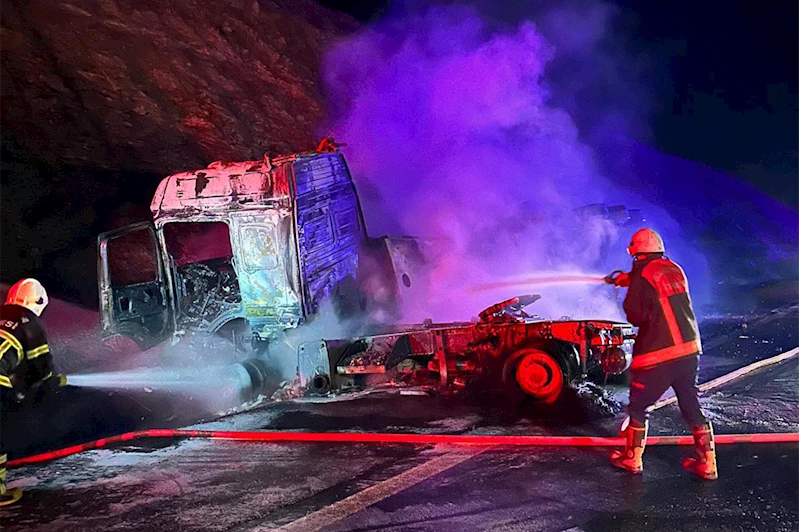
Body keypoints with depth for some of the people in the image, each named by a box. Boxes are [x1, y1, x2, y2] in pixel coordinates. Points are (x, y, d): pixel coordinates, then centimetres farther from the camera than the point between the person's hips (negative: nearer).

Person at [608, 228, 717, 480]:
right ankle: (707, 463, 21)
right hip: (690, 350, 6)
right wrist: (631, 280, 34)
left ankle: (632, 459, 22)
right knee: (692, 406, 18)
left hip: (659, 355, -6)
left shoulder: (642, 275, -11)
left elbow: (636, 316, -14)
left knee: (639, 405, 11)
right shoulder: (675, 270, 8)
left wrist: (629, 293, 5)